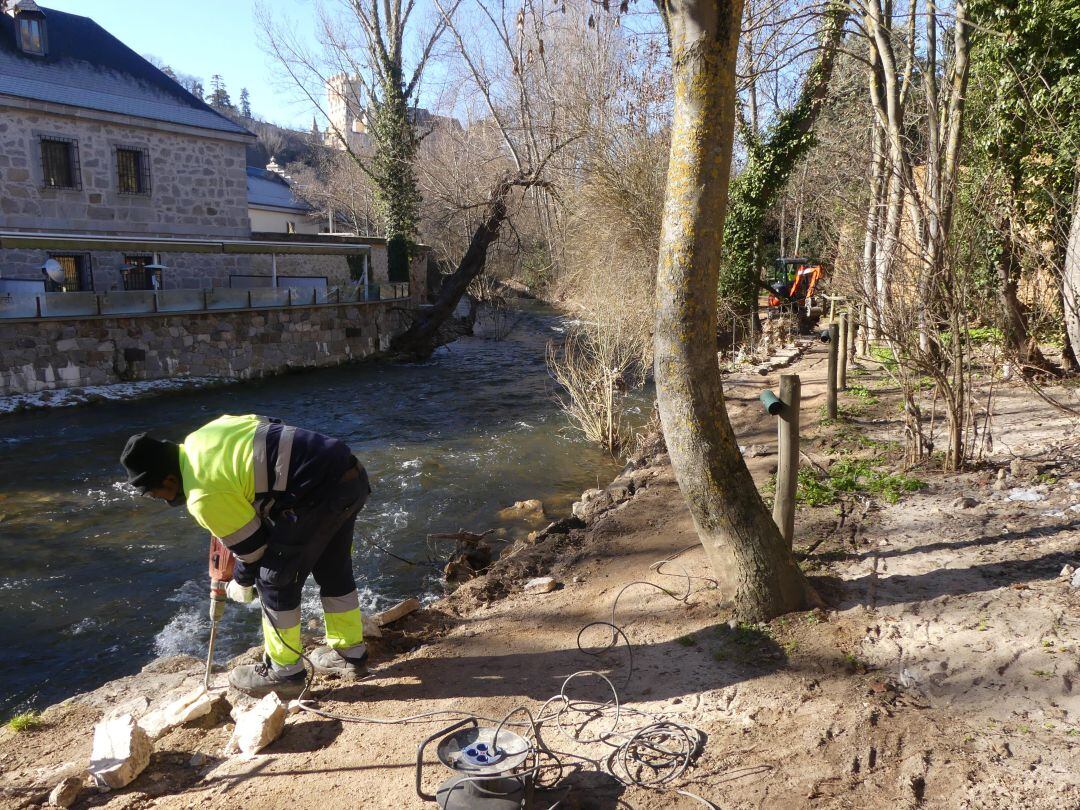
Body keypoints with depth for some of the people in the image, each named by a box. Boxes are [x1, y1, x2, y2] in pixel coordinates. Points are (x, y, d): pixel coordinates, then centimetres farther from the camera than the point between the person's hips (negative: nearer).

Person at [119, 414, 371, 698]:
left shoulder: (204, 497, -11)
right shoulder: (200, 437, 13)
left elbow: (251, 546, -2)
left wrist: (242, 583, 21)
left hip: (320, 493, -10)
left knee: (275, 581, 6)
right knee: (334, 569, 23)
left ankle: (284, 673, 19)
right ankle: (349, 650, 39)